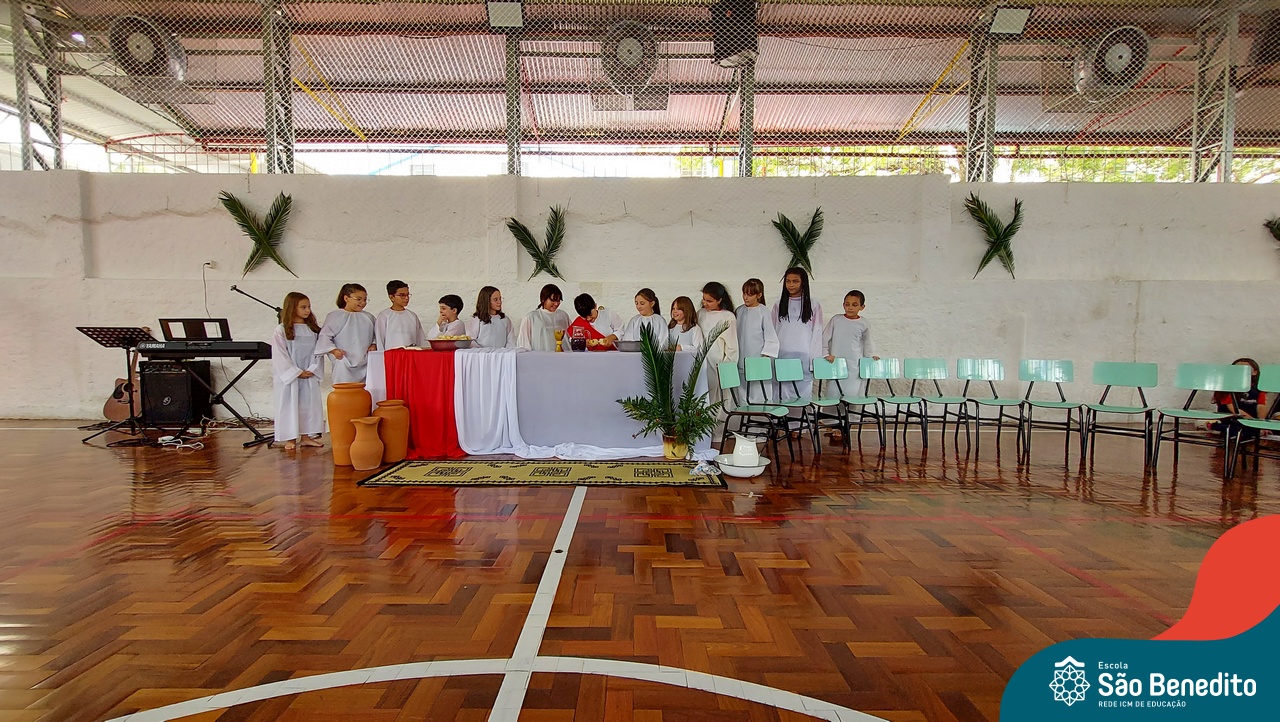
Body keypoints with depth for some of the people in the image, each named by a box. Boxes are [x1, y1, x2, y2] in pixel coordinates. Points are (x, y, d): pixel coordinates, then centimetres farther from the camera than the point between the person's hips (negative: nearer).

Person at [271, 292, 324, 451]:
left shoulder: (313, 329, 5)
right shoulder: (281, 331, -6)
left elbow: (318, 352, 4)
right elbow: (280, 356, -9)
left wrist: (312, 370, -7)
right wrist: (297, 372, -12)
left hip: (310, 376, 4)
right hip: (288, 376, -4)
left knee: (309, 404, 7)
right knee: (289, 406, 3)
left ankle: (306, 436, 17)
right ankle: (291, 439, 11)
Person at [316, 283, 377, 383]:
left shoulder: (368, 317, 12)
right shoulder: (335, 316, 0)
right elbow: (325, 336, -3)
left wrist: (374, 345, -2)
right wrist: (334, 350, -17)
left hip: (365, 364, 4)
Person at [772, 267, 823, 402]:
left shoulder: (814, 306, 5)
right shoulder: (779, 305, 11)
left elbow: (817, 335, 3)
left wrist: (815, 362, -3)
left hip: (804, 359, -1)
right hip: (783, 358, 2)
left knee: (804, 395, -3)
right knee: (785, 397, 0)